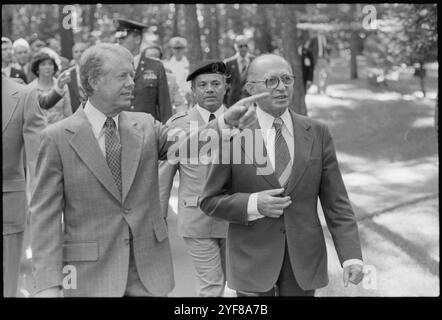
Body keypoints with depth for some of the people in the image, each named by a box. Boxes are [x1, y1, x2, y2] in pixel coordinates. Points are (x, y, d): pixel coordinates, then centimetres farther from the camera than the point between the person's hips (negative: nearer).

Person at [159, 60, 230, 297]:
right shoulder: (178, 124, -3)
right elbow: (164, 175, 1)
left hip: (233, 218, 2)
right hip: (196, 219, -2)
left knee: (220, 282, 16)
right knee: (212, 286, -3)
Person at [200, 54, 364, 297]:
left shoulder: (317, 134, 1)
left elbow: (336, 202, 0)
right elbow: (210, 201, -1)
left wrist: (351, 256, -10)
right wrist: (254, 204, -18)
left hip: (304, 260, 2)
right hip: (253, 259, -2)